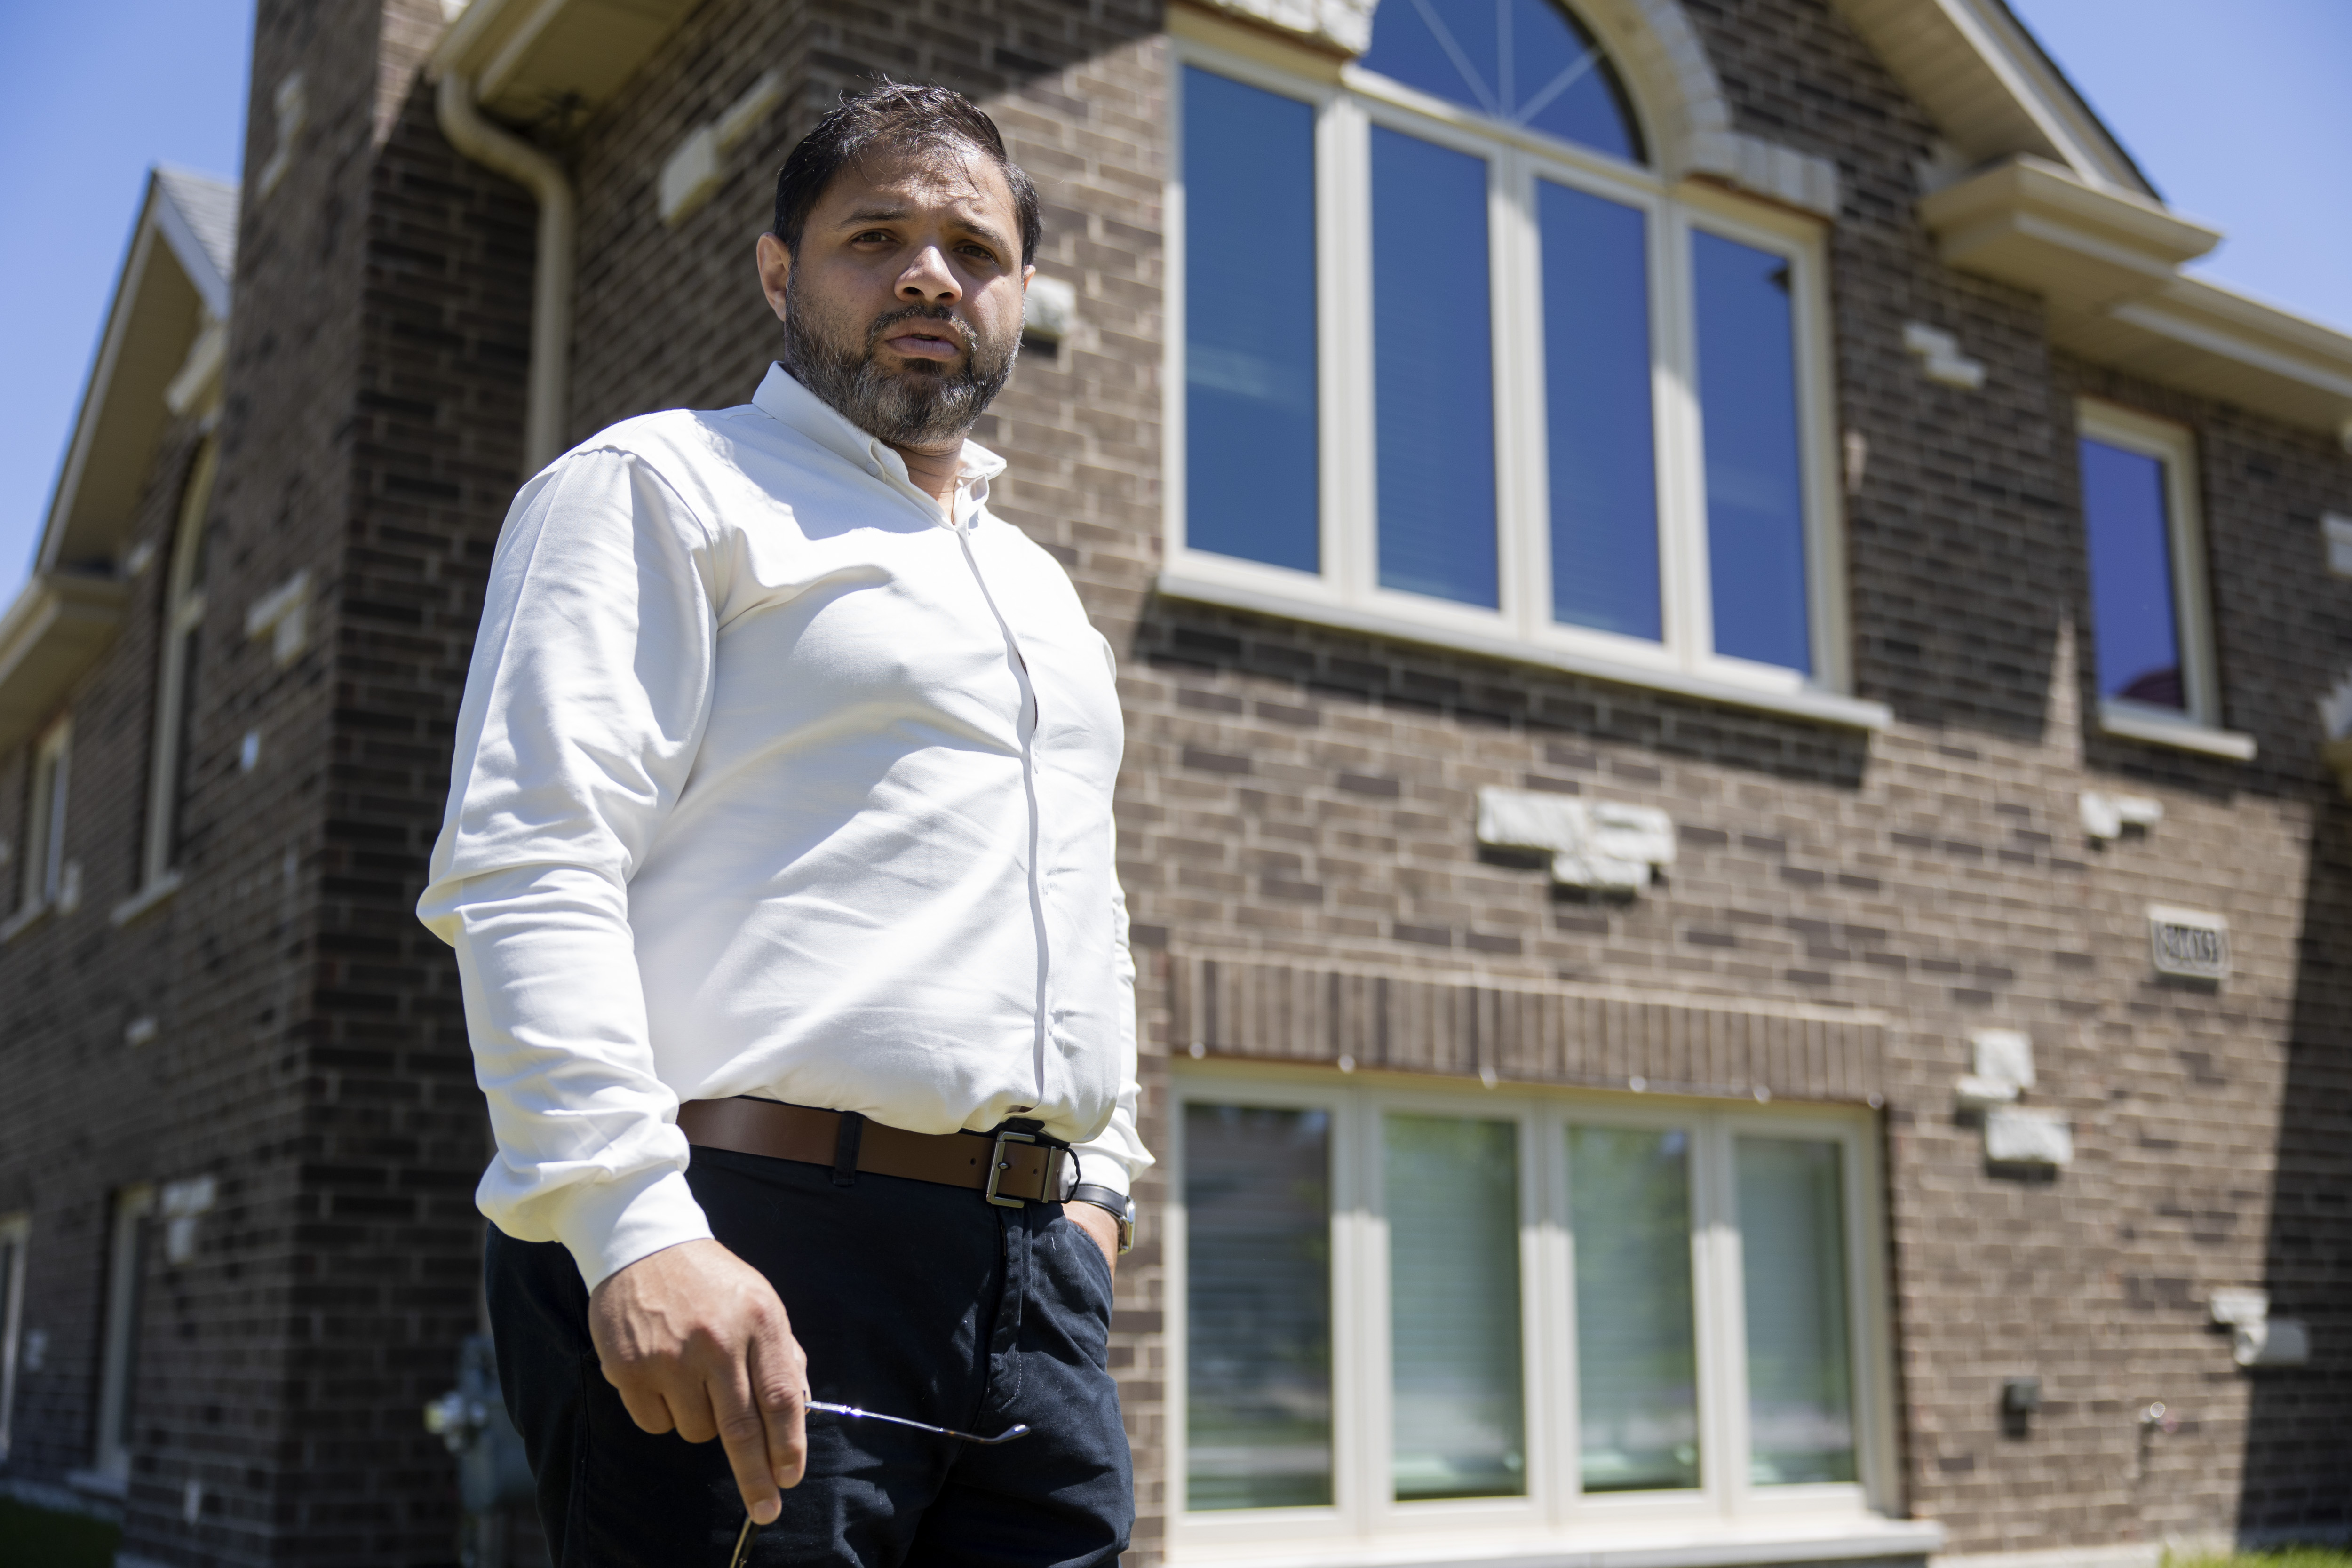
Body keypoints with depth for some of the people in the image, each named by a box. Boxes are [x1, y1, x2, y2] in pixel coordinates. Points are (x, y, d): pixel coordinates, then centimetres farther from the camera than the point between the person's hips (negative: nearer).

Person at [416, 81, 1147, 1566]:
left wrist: (1098, 1184, 17)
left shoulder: (1043, 590, 25)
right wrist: (633, 1224, -22)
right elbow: (527, 865, -11)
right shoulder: (662, 485, 3)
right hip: (742, 1267, -6)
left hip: (1035, 1277, 7)